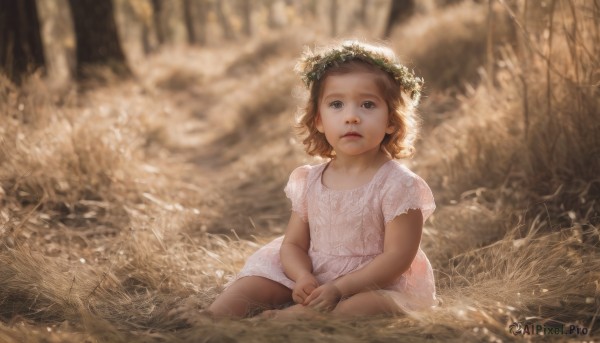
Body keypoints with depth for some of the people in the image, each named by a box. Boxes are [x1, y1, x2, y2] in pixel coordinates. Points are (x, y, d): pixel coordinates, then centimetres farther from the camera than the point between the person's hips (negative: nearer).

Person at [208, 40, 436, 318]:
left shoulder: (398, 185, -12)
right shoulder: (309, 181, 4)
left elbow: (397, 257, -16)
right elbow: (293, 243, 5)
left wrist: (339, 288, -25)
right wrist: (303, 277, -19)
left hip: (374, 286, -5)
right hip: (311, 282, 5)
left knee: (371, 305, -36)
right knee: (256, 283, -10)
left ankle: (281, 317, -36)